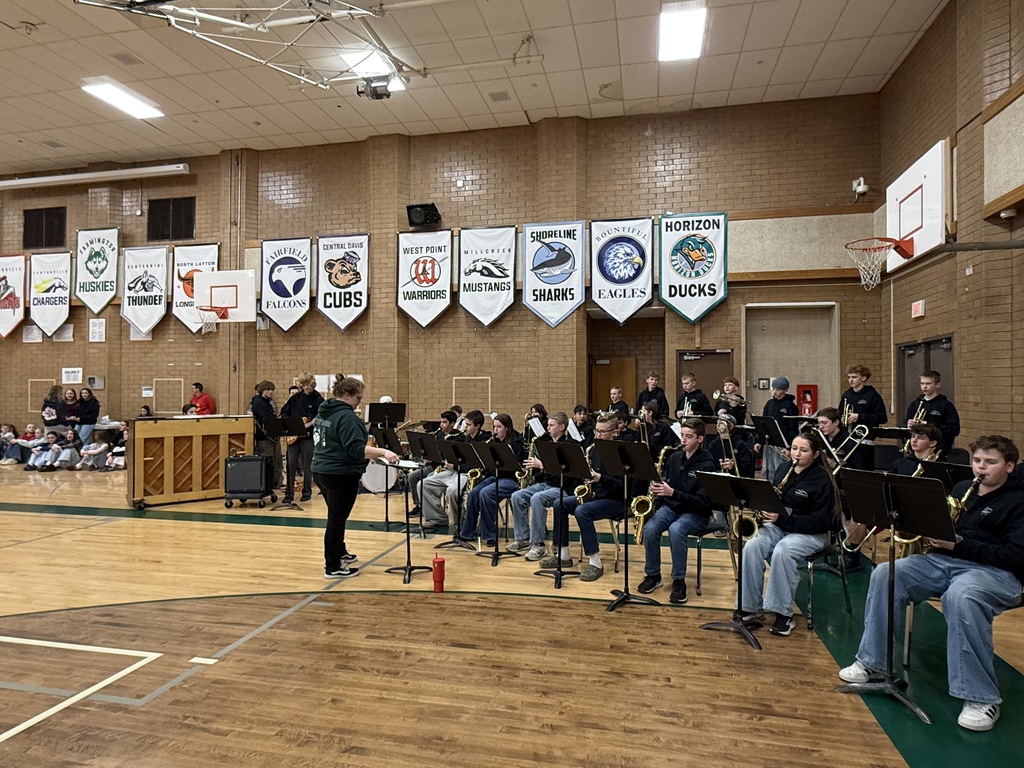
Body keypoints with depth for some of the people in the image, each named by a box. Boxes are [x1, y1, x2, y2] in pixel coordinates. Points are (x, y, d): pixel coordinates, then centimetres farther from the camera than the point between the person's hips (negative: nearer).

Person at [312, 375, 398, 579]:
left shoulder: (323, 410, 9)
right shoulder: (346, 416, -20)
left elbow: (315, 439, 21)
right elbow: (356, 450, -29)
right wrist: (383, 452, -35)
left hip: (320, 470, 10)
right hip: (341, 475, -10)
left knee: (336, 516, 24)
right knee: (337, 519, 2)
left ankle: (340, 553, 40)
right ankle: (333, 567, 12)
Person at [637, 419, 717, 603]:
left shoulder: (707, 465, -12)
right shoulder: (675, 457, 5)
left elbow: (703, 502, -18)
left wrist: (673, 492, -26)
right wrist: (656, 489, -8)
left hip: (696, 513, -5)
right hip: (671, 507, 5)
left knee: (675, 530, -36)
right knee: (650, 528, -25)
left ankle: (679, 581, -18)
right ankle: (653, 575, -4)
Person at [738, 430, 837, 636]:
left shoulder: (822, 480, -9)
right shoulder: (782, 471, 9)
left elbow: (821, 522, -14)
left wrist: (782, 519, -24)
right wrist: (764, 510, -6)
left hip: (810, 533, -5)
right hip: (778, 525, 5)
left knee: (782, 551, -36)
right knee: (751, 547, -25)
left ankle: (784, 615, -22)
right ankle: (750, 607, -14)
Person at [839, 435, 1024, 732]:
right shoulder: (962, 488, 19)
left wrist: (958, 545, -18)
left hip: (994, 571, -6)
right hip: (944, 561, 6)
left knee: (961, 596, -40)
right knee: (885, 573, -18)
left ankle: (981, 698, -27)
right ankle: (870, 661, -9)